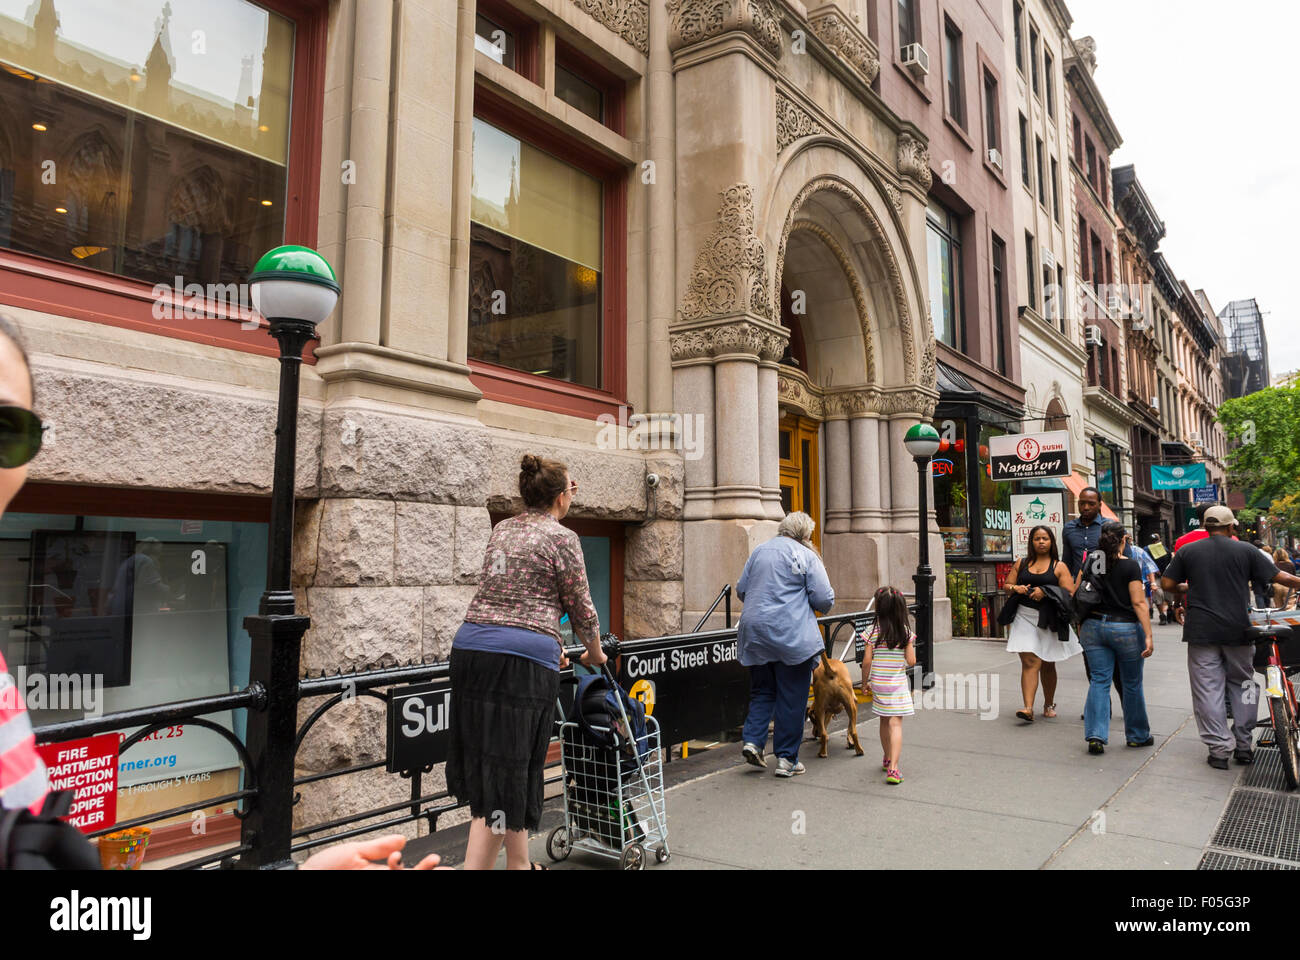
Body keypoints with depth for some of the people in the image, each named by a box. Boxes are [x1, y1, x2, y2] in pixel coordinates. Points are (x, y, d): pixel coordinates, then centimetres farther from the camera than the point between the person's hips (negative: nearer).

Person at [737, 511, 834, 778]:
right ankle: (786, 759, 9)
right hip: (792, 636, -5)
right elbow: (824, 600, -8)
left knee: (762, 691, 18)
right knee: (792, 698, 5)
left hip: (755, 632, 5)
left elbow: (741, 590, 14)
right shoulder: (806, 556, -4)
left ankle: (752, 739, 3)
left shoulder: (759, 551, 12)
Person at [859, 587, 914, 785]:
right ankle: (893, 768, -15)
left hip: (878, 683, 1)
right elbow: (911, 661, -6)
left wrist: (864, 682, 6)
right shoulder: (906, 632, -6)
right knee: (895, 724, -4)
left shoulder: (873, 631, -8)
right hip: (898, 684, -1)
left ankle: (887, 760, 35)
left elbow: (867, 661, -7)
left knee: (884, 721, 18)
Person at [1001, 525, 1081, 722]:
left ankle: (1049, 705, 31)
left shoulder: (1059, 567, 5)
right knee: (1029, 662, -11)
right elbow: (1007, 585, 15)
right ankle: (1028, 708, -18)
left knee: (1047, 665, 11)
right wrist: (1016, 588, -7)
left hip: (1049, 620, 0)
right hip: (1025, 618, 0)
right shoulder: (1022, 563, 12)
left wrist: (1045, 592, -17)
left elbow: (1069, 593, -4)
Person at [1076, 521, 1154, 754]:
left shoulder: (1089, 563, 4)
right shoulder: (1130, 566, -9)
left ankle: (1095, 736, -4)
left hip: (1093, 627, 3)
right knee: (1131, 684, 11)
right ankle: (1137, 735, 25)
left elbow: (1076, 595, 7)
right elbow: (1139, 603, -12)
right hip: (1124, 628, -3)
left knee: (1099, 681, 5)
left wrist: (1080, 626, 16)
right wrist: (1148, 635, -11)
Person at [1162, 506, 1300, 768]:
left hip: (1202, 631, -1)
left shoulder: (1187, 551, 2)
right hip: (1238, 629, 1)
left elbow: (1168, 584, 1)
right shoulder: (1245, 550, 0)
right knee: (1242, 685, 16)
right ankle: (1243, 746, 19)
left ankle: (1218, 749, 4)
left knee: (1208, 690, 3)